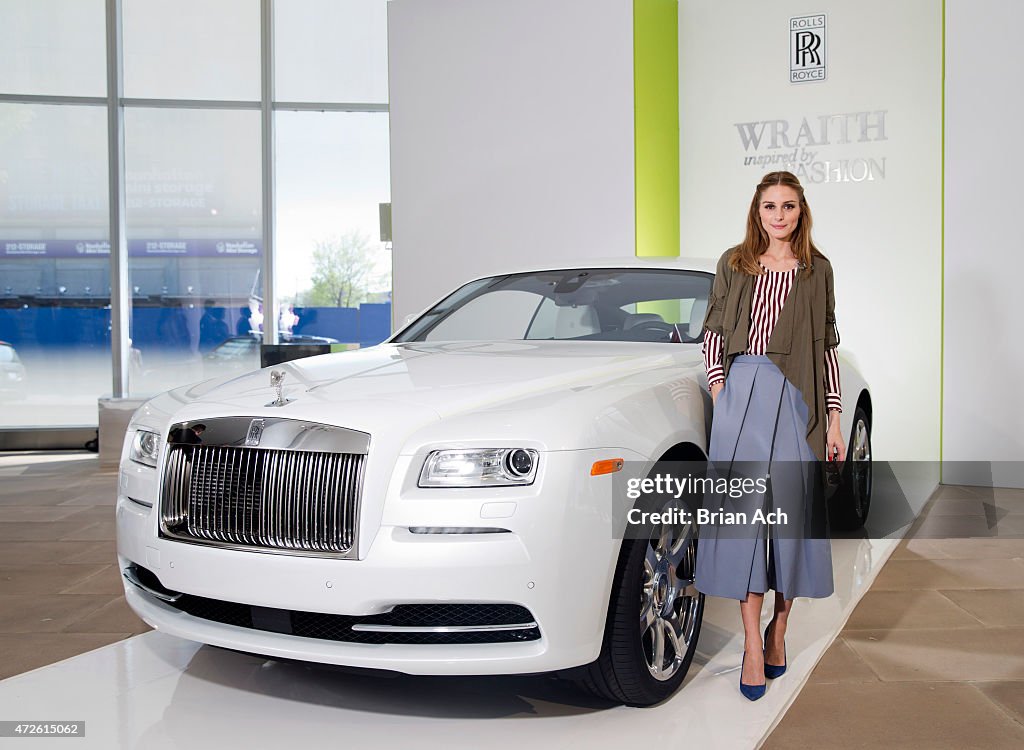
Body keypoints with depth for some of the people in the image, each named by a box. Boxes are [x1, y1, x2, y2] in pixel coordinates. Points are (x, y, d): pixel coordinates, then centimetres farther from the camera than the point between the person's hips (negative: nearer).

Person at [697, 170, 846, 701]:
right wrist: (719, 393, -2)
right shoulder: (733, 264, 9)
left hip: (798, 399, 1)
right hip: (743, 391, 0)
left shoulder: (817, 270, 9)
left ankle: (779, 629, 18)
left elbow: (827, 348, 9)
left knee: (792, 511, 1)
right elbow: (713, 333, 10)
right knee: (745, 508, -6)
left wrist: (834, 419, 5)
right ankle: (752, 644, -4)